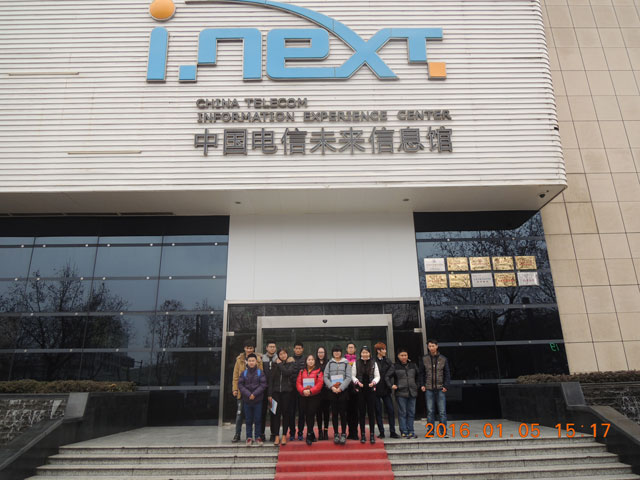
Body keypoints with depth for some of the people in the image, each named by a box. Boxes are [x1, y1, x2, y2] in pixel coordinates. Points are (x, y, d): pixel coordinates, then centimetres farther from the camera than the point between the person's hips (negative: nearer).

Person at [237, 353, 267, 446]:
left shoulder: (260, 372, -2)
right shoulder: (244, 373, 2)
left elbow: (263, 385, -6)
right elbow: (240, 385, -2)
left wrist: (254, 394, -15)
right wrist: (248, 394, -13)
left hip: (258, 400, -1)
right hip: (246, 400, 1)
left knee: (257, 420, 4)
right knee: (248, 420, 8)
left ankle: (258, 437, 16)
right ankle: (249, 437, 17)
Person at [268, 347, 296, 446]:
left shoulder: (291, 364, 5)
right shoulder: (275, 366, 11)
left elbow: (287, 372, -15)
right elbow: (271, 380, 8)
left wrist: (280, 364, -4)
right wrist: (270, 394, 1)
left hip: (287, 392, -2)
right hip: (276, 392, 2)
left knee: (286, 413, 2)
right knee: (276, 414, 0)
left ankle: (284, 436, 9)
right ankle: (276, 436, 4)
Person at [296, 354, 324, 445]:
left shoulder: (318, 371, 2)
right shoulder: (302, 371, 12)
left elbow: (320, 383, -9)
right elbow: (298, 383, 5)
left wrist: (310, 391, -18)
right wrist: (303, 390, -13)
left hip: (314, 396, -3)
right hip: (303, 397, 3)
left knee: (311, 414, -10)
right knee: (306, 414, 4)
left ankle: (309, 435, -2)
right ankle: (312, 434, 20)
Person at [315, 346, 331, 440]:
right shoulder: (314, 364, 6)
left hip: (326, 390, -1)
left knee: (326, 411, 3)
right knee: (318, 411, 3)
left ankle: (326, 431, 13)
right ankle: (320, 431, 11)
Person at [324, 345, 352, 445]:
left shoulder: (346, 363, 4)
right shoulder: (329, 363, 9)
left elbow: (348, 377, -3)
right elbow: (325, 377, 3)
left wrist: (340, 388, -13)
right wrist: (332, 387, -11)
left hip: (343, 391, -1)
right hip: (332, 391, 1)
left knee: (343, 412, 0)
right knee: (334, 413, 5)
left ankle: (343, 434, 9)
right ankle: (336, 434, 14)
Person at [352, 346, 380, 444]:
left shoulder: (373, 363, 6)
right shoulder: (356, 363, 4)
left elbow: (377, 376, 6)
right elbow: (353, 375, 3)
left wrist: (374, 382, -13)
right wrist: (357, 382, -14)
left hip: (370, 389, 0)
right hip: (360, 390, 0)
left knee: (371, 412, 1)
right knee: (361, 412, 4)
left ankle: (372, 434, 9)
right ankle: (362, 434, 12)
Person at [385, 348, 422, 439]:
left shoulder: (413, 365, 9)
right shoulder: (395, 366, -1)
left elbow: (419, 375, 21)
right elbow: (387, 376, 0)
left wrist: (418, 385, 12)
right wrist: (391, 385, -10)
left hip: (412, 393, 3)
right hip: (401, 393, -3)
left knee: (411, 412, 6)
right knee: (402, 413, -2)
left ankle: (410, 431, 15)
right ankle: (404, 432, 4)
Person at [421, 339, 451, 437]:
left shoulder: (443, 359, 4)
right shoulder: (424, 359, 5)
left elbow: (447, 373, 7)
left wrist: (446, 386, -2)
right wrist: (422, 385, -1)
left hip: (440, 388, 0)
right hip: (428, 389, 1)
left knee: (442, 411, 0)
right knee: (430, 411, 3)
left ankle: (444, 432, 8)